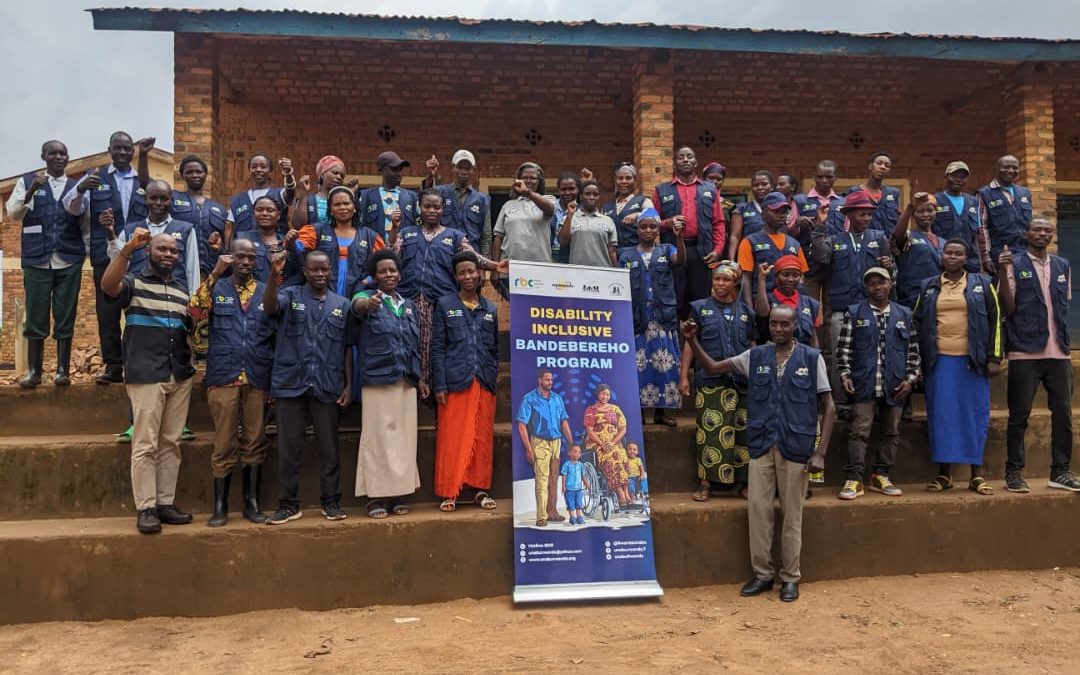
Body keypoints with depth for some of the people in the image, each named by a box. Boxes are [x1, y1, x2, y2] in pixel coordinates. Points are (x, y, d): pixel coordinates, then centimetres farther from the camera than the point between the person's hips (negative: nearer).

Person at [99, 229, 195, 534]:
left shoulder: (183, 289, 18)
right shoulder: (134, 282, 3)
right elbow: (107, 285, -20)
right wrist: (128, 248, -27)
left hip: (180, 375, 5)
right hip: (146, 375, -5)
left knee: (171, 442, 7)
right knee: (146, 444, -4)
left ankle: (166, 503, 14)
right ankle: (146, 508, 1)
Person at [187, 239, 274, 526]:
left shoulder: (266, 291, 11)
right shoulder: (217, 288, 8)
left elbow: (277, 335, 10)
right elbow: (195, 311, -12)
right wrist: (215, 273, -16)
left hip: (258, 378, 1)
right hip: (224, 377, -1)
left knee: (255, 443, 6)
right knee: (224, 444, 1)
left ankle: (252, 502, 16)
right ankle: (220, 506, 11)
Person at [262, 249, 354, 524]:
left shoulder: (342, 305, 9)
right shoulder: (290, 295, 5)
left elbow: (347, 349, 10)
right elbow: (269, 307, -18)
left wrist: (348, 385, 4)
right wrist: (274, 275, -34)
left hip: (328, 387, 1)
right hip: (291, 384, -1)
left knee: (329, 447, 7)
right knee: (289, 447, 5)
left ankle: (331, 501, 18)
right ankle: (289, 504, 16)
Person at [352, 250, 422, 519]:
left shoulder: (409, 305, 14)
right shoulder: (367, 297, -1)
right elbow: (357, 305, -28)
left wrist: (419, 377, 13)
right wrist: (369, 304, -51)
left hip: (406, 380, 5)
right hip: (377, 379, -5)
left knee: (404, 436, 7)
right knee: (378, 436, -3)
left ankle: (398, 493, 16)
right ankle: (376, 495, 5)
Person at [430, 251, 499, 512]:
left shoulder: (490, 309, 14)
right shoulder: (445, 304, 5)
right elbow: (437, 347, 0)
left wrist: (494, 378, 6)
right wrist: (439, 385, -8)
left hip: (484, 384, 3)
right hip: (455, 382, -3)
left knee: (483, 438, 6)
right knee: (451, 439, -2)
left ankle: (480, 489, 16)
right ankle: (448, 492, 6)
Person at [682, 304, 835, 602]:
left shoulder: (812, 358, 0)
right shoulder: (755, 356, 7)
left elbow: (828, 406, 1)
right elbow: (712, 368, 9)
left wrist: (820, 453, -5)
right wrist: (693, 341, -8)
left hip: (796, 447, -2)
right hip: (761, 445, 2)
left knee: (792, 514, 5)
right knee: (758, 509, 3)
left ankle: (790, 577, 20)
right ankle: (762, 573, 18)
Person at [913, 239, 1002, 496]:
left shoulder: (982, 284, 7)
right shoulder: (928, 287, 11)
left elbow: (995, 320, 5)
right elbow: (917, 323, 13)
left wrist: (994, 357, -3)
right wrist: (919, 359, 6)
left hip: (972, 360, -1)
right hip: (939, 361, 1)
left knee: (975, 414, 2)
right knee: (941, 415, 2)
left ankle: (977, 474, 10)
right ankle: (944, 472, 10)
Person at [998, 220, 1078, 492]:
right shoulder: (1014, 263, 0)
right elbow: (1008, 307, -7)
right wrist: (1003, 273, -18)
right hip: (1025, 351, -4)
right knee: (1019, 415, 0)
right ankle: (1014, 472, 9)